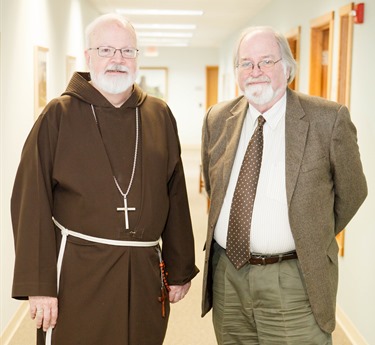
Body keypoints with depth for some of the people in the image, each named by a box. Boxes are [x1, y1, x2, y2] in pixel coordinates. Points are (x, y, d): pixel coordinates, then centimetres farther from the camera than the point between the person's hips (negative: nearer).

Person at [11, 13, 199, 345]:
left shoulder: (159, 115, 6)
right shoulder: (59, 115, -3)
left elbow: (176, 197, 7)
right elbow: (32, 202, -8)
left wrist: (180, 269, 8)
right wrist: (38, 284, -11)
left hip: (147, 272, 3)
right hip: (77, 271, -3)